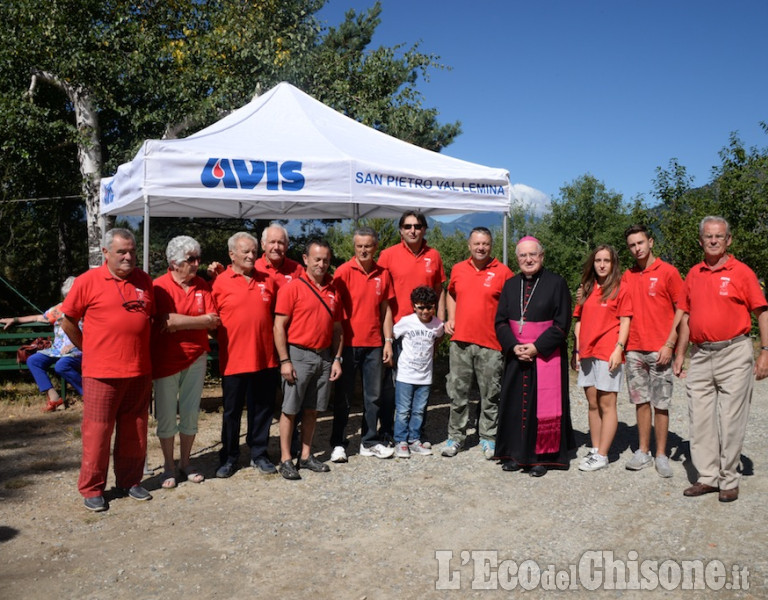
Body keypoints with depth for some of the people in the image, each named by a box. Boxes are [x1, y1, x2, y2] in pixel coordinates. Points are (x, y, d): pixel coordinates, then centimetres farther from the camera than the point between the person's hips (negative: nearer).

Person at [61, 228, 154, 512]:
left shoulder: (144, 280, 7)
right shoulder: (88, 281, -5)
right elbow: (68, 323, 2)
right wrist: (90, 350, 4)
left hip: (140, 371, 4)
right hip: (101, 373, -4)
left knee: (134, 432, 12)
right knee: (97, 431, 2)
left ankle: (130, 480, 27)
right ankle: (91, 488, 15)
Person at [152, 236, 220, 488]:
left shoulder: (202, 286, 5)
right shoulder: (160, 286, -9)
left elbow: (213, 322, -3)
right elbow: (168, 321, -20)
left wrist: (180, 322, -14)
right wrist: (202, 319, -11)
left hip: (196, 358, 4)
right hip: (166, 360, -4)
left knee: (190, 413, 11)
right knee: (166, 415, 6)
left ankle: (185, 463, 26)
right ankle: (168, 466, 21)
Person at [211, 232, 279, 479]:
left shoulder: (267, 280, 8)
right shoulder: (221, 283, -3)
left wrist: (279, 348, 9)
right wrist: (222, 339, -7)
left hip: (265, 358, 3)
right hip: (233, 359, -3)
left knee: (262, 409, 11)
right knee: (232, 410, 10)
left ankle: (259, 454, 26)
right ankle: (229, 457, 24)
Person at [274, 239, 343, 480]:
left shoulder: (333, 290, 9)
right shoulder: (292, 288, -7)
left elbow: (337, 328, 14)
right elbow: (279, 326, -10)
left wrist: (337, 359, 8)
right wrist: (285, 361, -14)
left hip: (324, 356, 5)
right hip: (298, 354, -5)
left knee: (312, 409, 12)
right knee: (290, 409, 1)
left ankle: (306, 456, 22)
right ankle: (285, 460, 9)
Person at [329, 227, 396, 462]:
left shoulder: (382, 274, 6)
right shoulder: (344, 271, -6)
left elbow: (385, 309, 11)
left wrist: (388, 341, 6)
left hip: (374, 344, 4)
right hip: (348, 343, -4)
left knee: (373, 396, 11)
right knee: (344, 397, 5)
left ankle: (370, 442, 22)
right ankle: (338, 444, 15)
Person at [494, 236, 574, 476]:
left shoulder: (556, 283, -3)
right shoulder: (510, 285, 10)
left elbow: (562, 324, -7)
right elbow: (500, 321, 7)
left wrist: (536, 347, -14)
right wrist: (513, 346, -10)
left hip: (547, 356, -4)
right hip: (515, 357, 4)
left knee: (543, 406, -1)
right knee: (515, 404, 6)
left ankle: (542, 457, 11)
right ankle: (515, 454, 17)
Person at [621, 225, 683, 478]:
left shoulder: (668, 272, -2)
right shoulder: (627, 276, 11)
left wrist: (669, 345, -10)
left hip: (659, 350, -4)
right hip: (634, 349, 4)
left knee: (660, 404, 0)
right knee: (641, 401, 9)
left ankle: (661, 455, 10)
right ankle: (643, 452, 17)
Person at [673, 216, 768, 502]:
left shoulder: (742, 272, -2)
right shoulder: (693, 274, 12)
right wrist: (679, 354, 12)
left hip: (734, 353, -5)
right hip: (701, 355, 5)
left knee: (731, 420, 1)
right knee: (700, 419, 7)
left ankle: (729, 481, 12)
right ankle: (707, 477, 18)